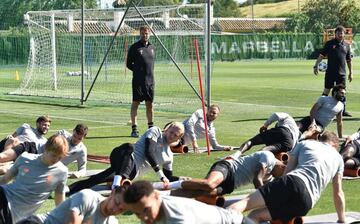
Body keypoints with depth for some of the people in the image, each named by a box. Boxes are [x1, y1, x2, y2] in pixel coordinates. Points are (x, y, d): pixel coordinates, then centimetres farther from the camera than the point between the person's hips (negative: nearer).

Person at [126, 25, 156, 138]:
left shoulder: (152, 47, 13)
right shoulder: (134, 47, -2)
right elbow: (129, 64, 1)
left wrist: (149, 72, 12)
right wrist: (138, 70, -2)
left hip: (150, 81, 5)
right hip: (138, 81, -5)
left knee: (150, 104, 10)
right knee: (135, 103, -3)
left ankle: (151, 127, 19)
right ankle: (134, 129, -3)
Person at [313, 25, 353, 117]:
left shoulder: (346, 45, 9)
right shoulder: (329, 43, 0)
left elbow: (349, 60, 15)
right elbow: (321, 55, -2)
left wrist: (351, 72, 14)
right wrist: (316, 66, -13)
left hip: (342, 73, 3)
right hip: (330, 72, -3)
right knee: (326, 90, 2)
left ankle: (342, 110, 13)